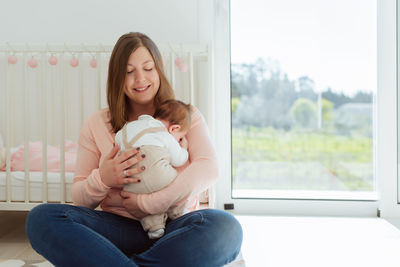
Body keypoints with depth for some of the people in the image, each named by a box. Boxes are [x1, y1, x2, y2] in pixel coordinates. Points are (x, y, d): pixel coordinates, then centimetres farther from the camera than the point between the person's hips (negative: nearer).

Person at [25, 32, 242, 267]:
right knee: (41, 217, -23)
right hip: (118, 228, 1)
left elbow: (208, 168, -10)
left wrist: (148, 203, -17)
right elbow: (79, 198, 10)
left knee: (226, 227, -33)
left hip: (173, 226, 0)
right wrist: (101, 180, -14)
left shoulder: (186, 116, 10)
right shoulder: (97, 125, 11)